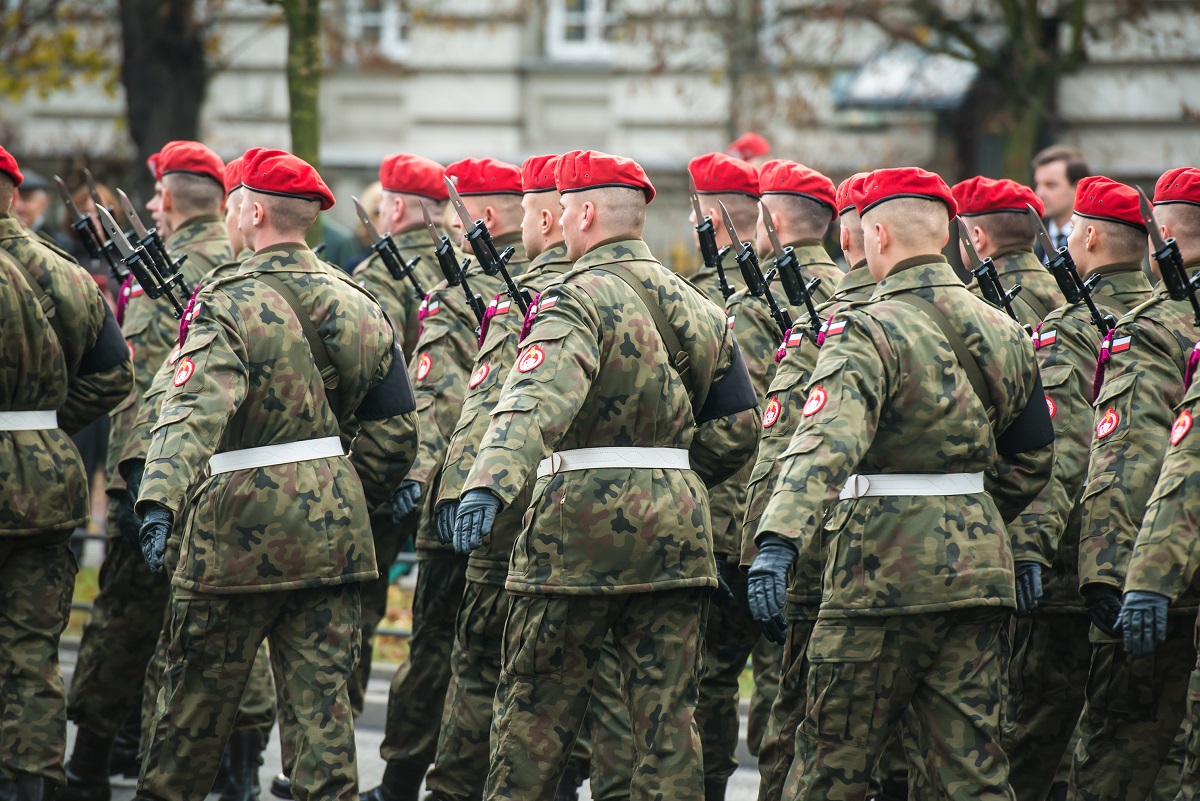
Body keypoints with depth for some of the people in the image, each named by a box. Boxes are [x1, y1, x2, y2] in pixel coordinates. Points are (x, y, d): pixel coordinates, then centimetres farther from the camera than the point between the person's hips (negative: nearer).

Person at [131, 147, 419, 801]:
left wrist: (160, 501, -39)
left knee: (198, 693, 10)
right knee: (322, 691, 5)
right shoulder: (355, 303, 6)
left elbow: (195, 411, -29)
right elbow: (395, 426, 10)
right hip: (333, 525, 5)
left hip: (241, 525, -5)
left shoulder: (229, 307, -13)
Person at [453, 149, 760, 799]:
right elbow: (738, 428, 12)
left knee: (537, 704, 6)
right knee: (667, 713, 6)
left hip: (581, 525, -6)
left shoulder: (578, 299, -11)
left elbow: (538, 399, -29)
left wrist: (489, 484, -42)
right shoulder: (696, 307, 11)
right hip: (677, 526, 6)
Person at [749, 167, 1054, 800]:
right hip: (979, 570, 6)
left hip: (883, 572, -6)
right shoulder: (1003, 333, 9)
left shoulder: (869, 333, -13)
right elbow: (1032, 459, 19)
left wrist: (779, 542, -40)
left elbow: (826, 441, -29)